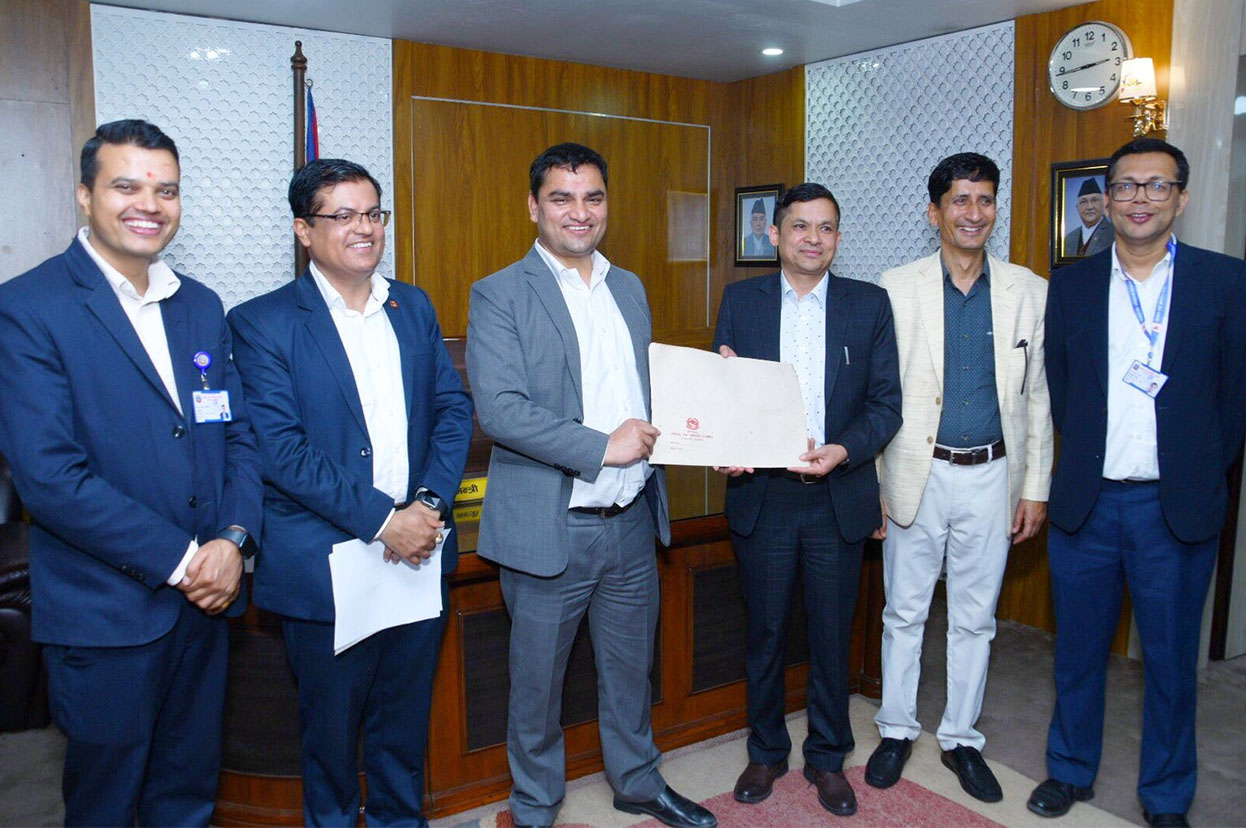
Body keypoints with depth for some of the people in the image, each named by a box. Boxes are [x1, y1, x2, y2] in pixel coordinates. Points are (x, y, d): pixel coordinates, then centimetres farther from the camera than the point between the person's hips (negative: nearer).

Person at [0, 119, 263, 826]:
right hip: (105, 614, -5)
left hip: (205, 600, 5)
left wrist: (233, 538, -8)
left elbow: (240, 435, 8)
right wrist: (180, 558, -16)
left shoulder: (202, 307, 8)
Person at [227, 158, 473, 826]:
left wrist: (431, 502, -10)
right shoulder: (262, 322, -7)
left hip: (419, 548, 4)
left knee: (405, 715, 19)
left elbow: (453, 409, 6)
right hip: (326, 561, -4)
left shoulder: (415, 308, 9)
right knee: (331, 723, 15)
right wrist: (381, 520, -19)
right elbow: (280, 449, -15)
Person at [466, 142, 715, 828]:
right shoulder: (499, 295, -8)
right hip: (549, 528, -5)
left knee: (630, 667, 21)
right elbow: (499, 408, -19)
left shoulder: (629, 289, 11)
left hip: (632, 521, 5)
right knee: (537, 681, 13)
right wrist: (601, 447, -21)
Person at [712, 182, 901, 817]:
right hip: (762, 496, 0)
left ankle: (827, 758, 32)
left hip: (839, 498, 0)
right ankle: (766, 752, 33)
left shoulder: (870, 304, 3)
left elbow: (887, 403, 0)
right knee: (764, 634, 12)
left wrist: (844, 450, -17)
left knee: (832, 638, 11)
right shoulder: (740, 300, 4)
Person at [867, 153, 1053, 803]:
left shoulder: (1029, 291, 3)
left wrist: (1036, 487, 4)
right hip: (916, 475, -1)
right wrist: (871, 484, -5)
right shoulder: (896, 288, -3)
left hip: (992, 477, 2)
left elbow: (1037, 396, 6)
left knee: (975, 619, 12)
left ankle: (961, 737, 30)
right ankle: (896, 730, 28)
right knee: (904, 612, 10)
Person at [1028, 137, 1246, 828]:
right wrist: (1085, 464, 5)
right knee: (1077, 650, 14)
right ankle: (1070, 770, 33)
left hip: (1177, 508, -1)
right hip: (1086, 504, 1)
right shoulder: (1070, 286, 4)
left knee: (1171, 660, 11)